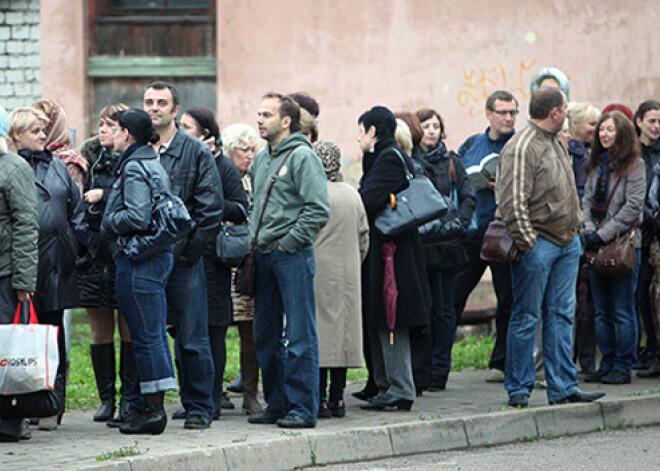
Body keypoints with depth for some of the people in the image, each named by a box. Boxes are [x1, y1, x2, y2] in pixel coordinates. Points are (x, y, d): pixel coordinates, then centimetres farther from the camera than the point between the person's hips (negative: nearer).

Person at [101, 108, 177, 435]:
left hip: (139, 260, -10)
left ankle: (152, 409, -4)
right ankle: (156, 407, 14)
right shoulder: (154, 164, 15)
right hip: (160, 256, 10)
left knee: (145, 336, -6)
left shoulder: (134, 168, -13)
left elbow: (137, 218, -23)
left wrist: (109, 223, -5)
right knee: (155, 334, 11)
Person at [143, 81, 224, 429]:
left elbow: (212, 208, -4)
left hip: (182, 260, -3)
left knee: (192, 338, -1)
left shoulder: (196, 152, -1)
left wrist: (189, 251, -8)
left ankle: (199, 407, 5)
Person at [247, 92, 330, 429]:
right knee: (265, 335, 11)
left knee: (300, 336, -5)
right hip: (264, 257, 8)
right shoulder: (261, 159, 15)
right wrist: (256, 241, 13)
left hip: (292, 256, -8)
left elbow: (319, 211, -16)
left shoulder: (302, 157, -9)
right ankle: (276, 404, 20)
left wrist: (287, 242, -14)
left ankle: (303, 408, -3)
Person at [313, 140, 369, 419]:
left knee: (318, 333, -5)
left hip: (317, 273, -6)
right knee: (342, 330, 9)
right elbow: (363, 238, 14)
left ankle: (320, 399, -8)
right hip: (347, 276, 6)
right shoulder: (353, 195, 9)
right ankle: (337, 398, 10)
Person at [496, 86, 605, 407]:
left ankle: (563, 387, 11)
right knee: (527, 317, -1)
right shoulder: (521, 148, -14)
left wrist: (574, 232, 17)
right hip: (538, 244, -9)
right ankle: (518, 389, 6)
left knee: (561, 316, 8)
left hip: (567, 243, 9)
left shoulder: (555, 144, 16)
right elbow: (513, 203, -18)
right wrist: (528, 244, -17)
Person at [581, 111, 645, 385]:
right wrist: (589, 230, -5)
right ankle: (607, 364, 16)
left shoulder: (634, 165, -6)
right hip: (596, 247, 6)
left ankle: (623, 367, 3)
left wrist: (603, 235, -15)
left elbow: (632, 207, -12)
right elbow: (587, 200, 12)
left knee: (623, 311, -3)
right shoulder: (596, 164, 13)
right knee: (602, 311, 9)